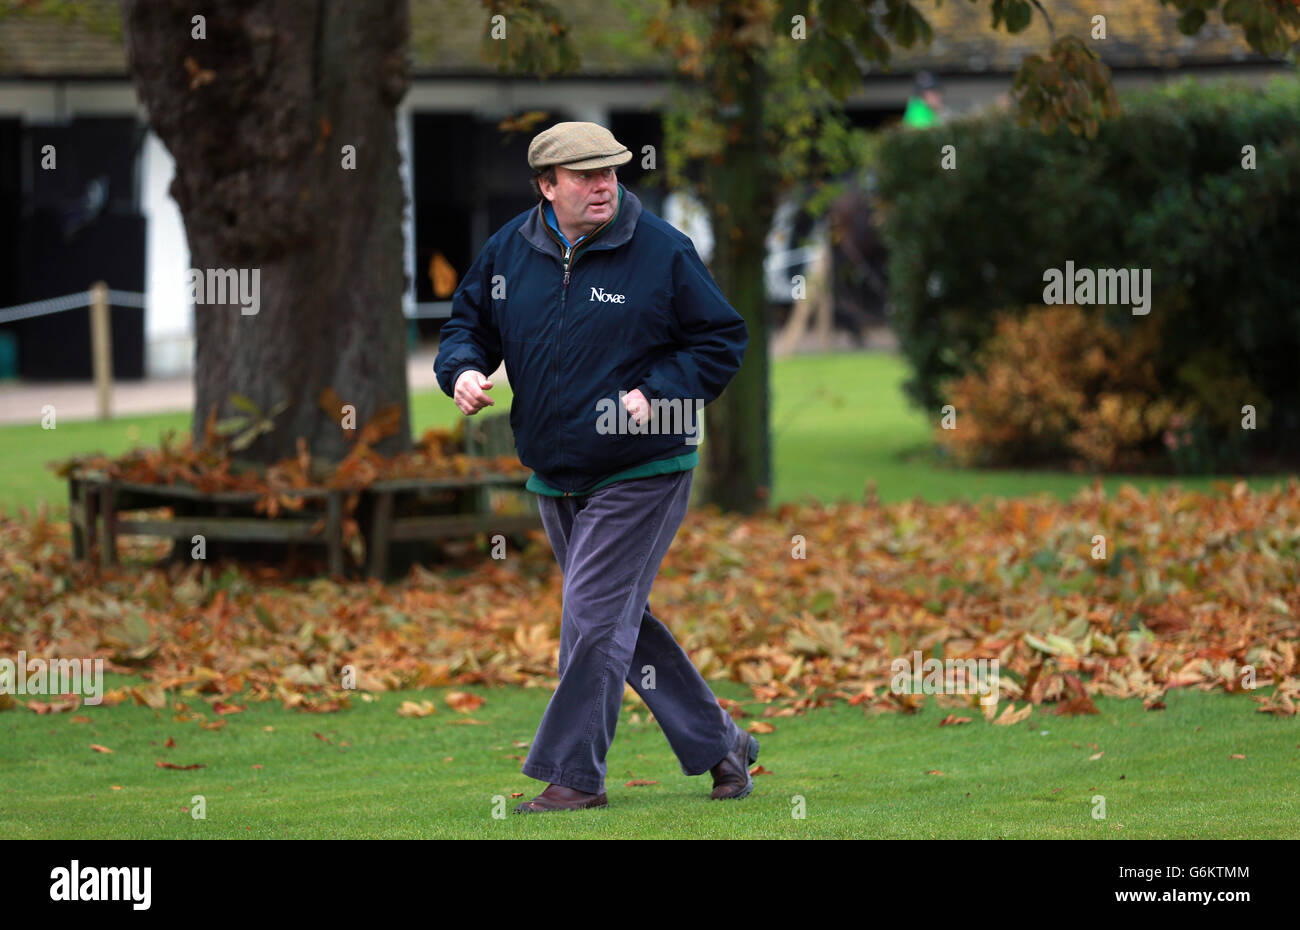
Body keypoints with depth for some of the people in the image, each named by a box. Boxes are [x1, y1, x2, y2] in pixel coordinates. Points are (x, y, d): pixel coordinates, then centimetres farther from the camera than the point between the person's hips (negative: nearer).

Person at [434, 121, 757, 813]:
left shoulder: (661, 250, -10)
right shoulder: (508, 251, 3)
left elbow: (723, 339, -5)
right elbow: (469, 322, 16)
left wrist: (658, 393, -18)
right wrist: (464, 369, -7)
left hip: (642, 474, -6)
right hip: (554, 480, 6)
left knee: (592, 619, -10)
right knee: (622, 622, 13)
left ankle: (573, 775, -2)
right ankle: (718, 744, 26)